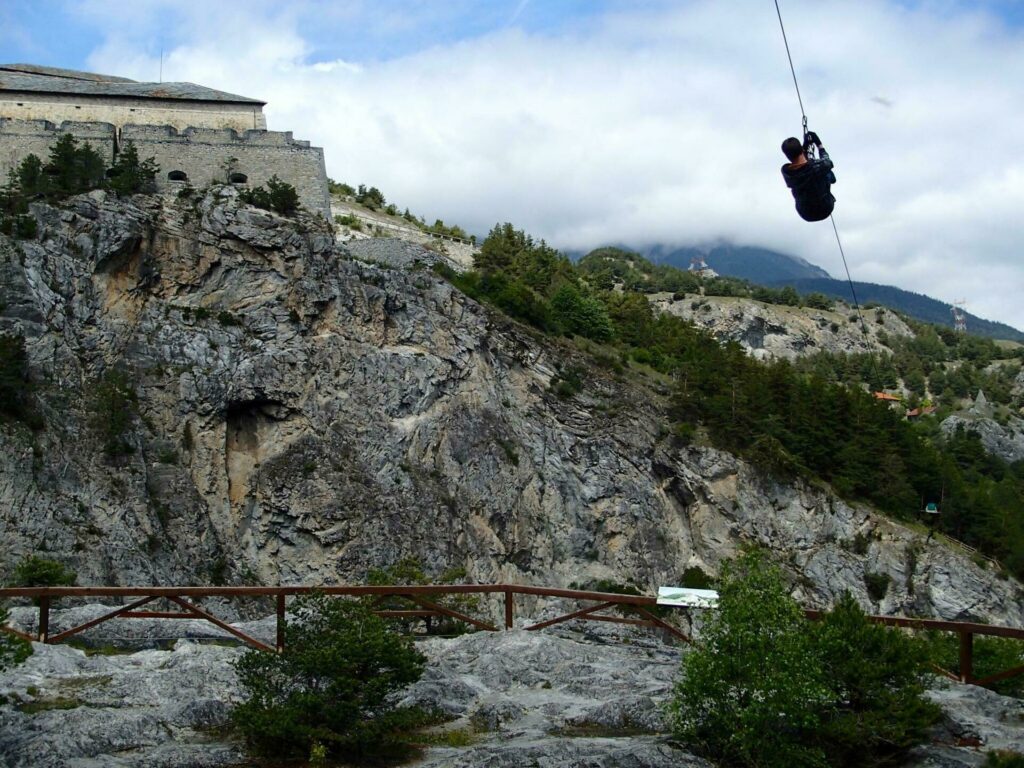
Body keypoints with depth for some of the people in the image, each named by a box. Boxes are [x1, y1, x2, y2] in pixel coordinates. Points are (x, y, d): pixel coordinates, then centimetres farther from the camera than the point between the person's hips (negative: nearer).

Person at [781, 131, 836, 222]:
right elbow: (827, 162, -2)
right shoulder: (818, 165, -30)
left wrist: (805, 147, 3)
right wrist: (819, 144, 8)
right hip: (824, 210, -2)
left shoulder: (785, 171, -22)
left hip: (806, 214, 2)